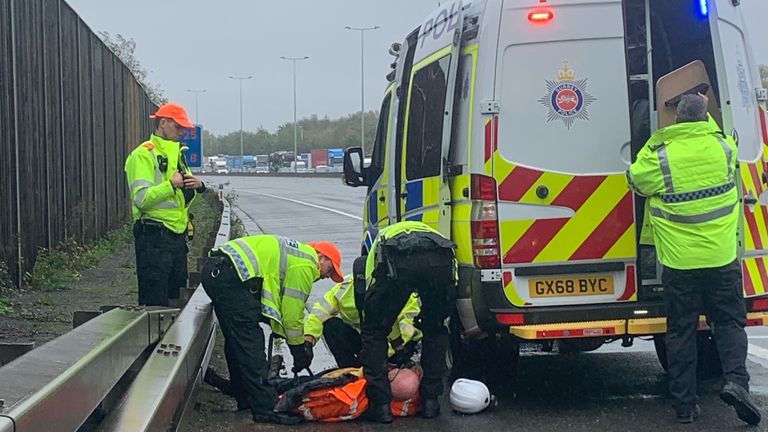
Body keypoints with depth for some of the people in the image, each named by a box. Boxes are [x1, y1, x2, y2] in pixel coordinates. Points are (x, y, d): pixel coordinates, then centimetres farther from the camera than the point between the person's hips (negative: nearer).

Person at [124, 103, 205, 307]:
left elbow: (184, 197, 22)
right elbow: (141, 198, -19)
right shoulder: (143, 155, -9)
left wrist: (197, 186, 1)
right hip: (154, 236, -9)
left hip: (177, 234, 9)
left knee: (176, 296, 12)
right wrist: (172, 185, -23)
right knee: (155, 300, -8)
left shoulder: (177, 154, 19)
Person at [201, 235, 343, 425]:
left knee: (237, 340, 19)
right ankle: (265, 408, -10)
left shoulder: (296, 253, 27)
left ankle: (245, 398, 29)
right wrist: (299, 347, 10)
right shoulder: (305, 266, -3)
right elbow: (292, 311, -2)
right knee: (251, 343, -10)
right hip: (230, 278, -11)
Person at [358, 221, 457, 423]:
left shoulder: (382, 237, 43)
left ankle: (381, 405, 16)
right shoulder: (432, 233, 47)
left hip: (396, 262, -2)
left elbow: (370, 290, 40)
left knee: (374, 332, 19)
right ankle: (430, 401, 29)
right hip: (441, 261, 2)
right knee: (435, 331, 29)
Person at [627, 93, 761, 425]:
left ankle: (684, 404, 10)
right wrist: (705, 115, 36)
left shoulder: (660, 156, -11)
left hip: (679, 262, -1)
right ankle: (736, 380, -9)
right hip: (721, 258, 1)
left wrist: (654, 141, 13)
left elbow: (636, 180, 8)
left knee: (681, 332, 8)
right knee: (729, 322, 13)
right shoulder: (723, 147, -2)